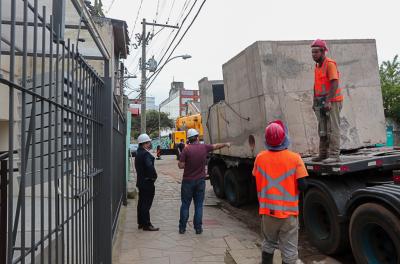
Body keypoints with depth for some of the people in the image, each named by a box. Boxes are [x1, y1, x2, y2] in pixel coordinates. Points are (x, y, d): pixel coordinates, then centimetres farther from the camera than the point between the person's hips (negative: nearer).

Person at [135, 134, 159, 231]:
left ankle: (141, 223, 27)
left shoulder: (138, 153, 11)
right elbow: (150, 166, -34)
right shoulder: (146, 154, -20)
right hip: (147, 182, -10)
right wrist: (154, 176, -19)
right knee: (146, 204, -2)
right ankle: (146, 225, 6)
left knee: (141, 203, 16)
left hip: (141, 182, 10)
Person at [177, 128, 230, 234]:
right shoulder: (204, 147, -2)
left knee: (185, 205, 9)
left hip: (188, 181, -2)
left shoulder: (186, 149, -12)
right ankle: (198, 228, 14)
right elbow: (216, 146, 16)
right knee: (199, 205, 10)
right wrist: (226, 144, 34)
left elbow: (181, 166, -13)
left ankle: (182, 228, 15)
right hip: (200, 181, 2)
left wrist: (181, 157, 7)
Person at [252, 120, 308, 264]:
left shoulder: (260, 157, -6)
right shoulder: (295, 158, -14)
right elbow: (302, 186, -14)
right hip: (288, 212, -3)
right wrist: (291, 185, 6)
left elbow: (257, 181, 4)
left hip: (267, 210, 3)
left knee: (268, 245, 22)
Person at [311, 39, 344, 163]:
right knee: (322, 130, 10)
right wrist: (315, 101, 13)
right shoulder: (317, 66, 16)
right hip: (322, 102, 8)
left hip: (332, 102, -8)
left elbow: (335, 83, -19)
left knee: (332, 128, -8)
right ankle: (323, 154, 16)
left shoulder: (330, 64, -9)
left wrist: (328, 101, -25)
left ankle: (334, 155, -5)